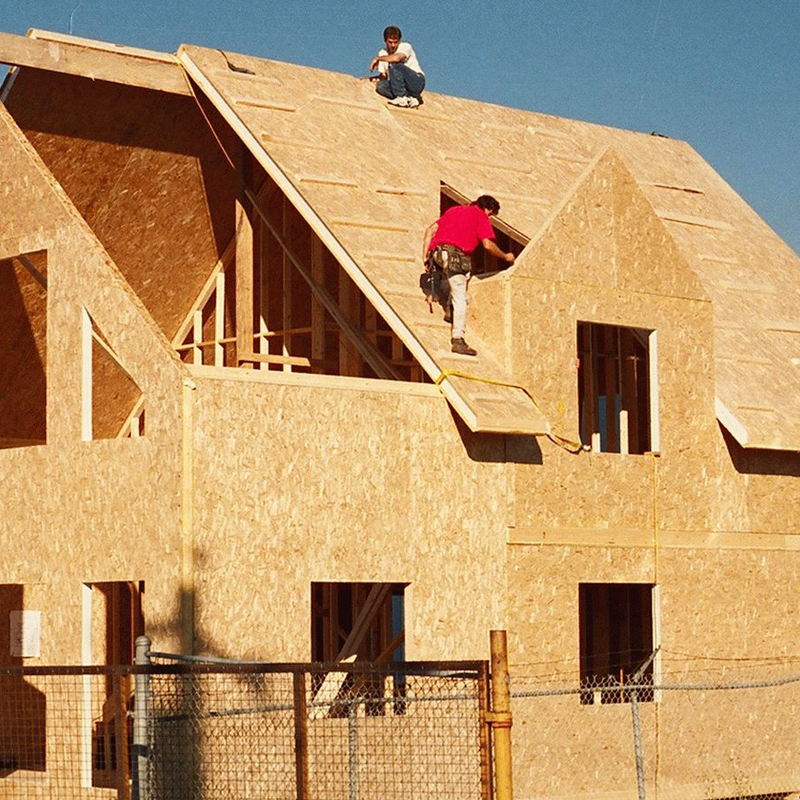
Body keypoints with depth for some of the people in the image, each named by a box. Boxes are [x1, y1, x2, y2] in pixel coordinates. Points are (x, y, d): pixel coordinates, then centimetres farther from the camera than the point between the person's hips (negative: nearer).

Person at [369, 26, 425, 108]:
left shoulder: (405, 46, -8)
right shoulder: (382, 53, 10)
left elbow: (396, 58, -30)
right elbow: (384, 75, 12)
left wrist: (378, 58, -17)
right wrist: (378, 78, -12)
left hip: (417, 81, -6)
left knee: (393, 65, -26)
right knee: (381, 85, -21)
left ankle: (402, 97, -24)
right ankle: (411, 99, -17)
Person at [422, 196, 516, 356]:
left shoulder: (454, 210, 30)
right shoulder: (480, 216, 11)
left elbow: (430, 229, 22)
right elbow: (488, 245, 1)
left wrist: (425, 256, 18)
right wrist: (505, 257, 17)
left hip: (436, 252, 7)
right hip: (455, 253, -7)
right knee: (460, 298, -7)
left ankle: (451, 312, 20)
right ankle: (458, 339, -18)